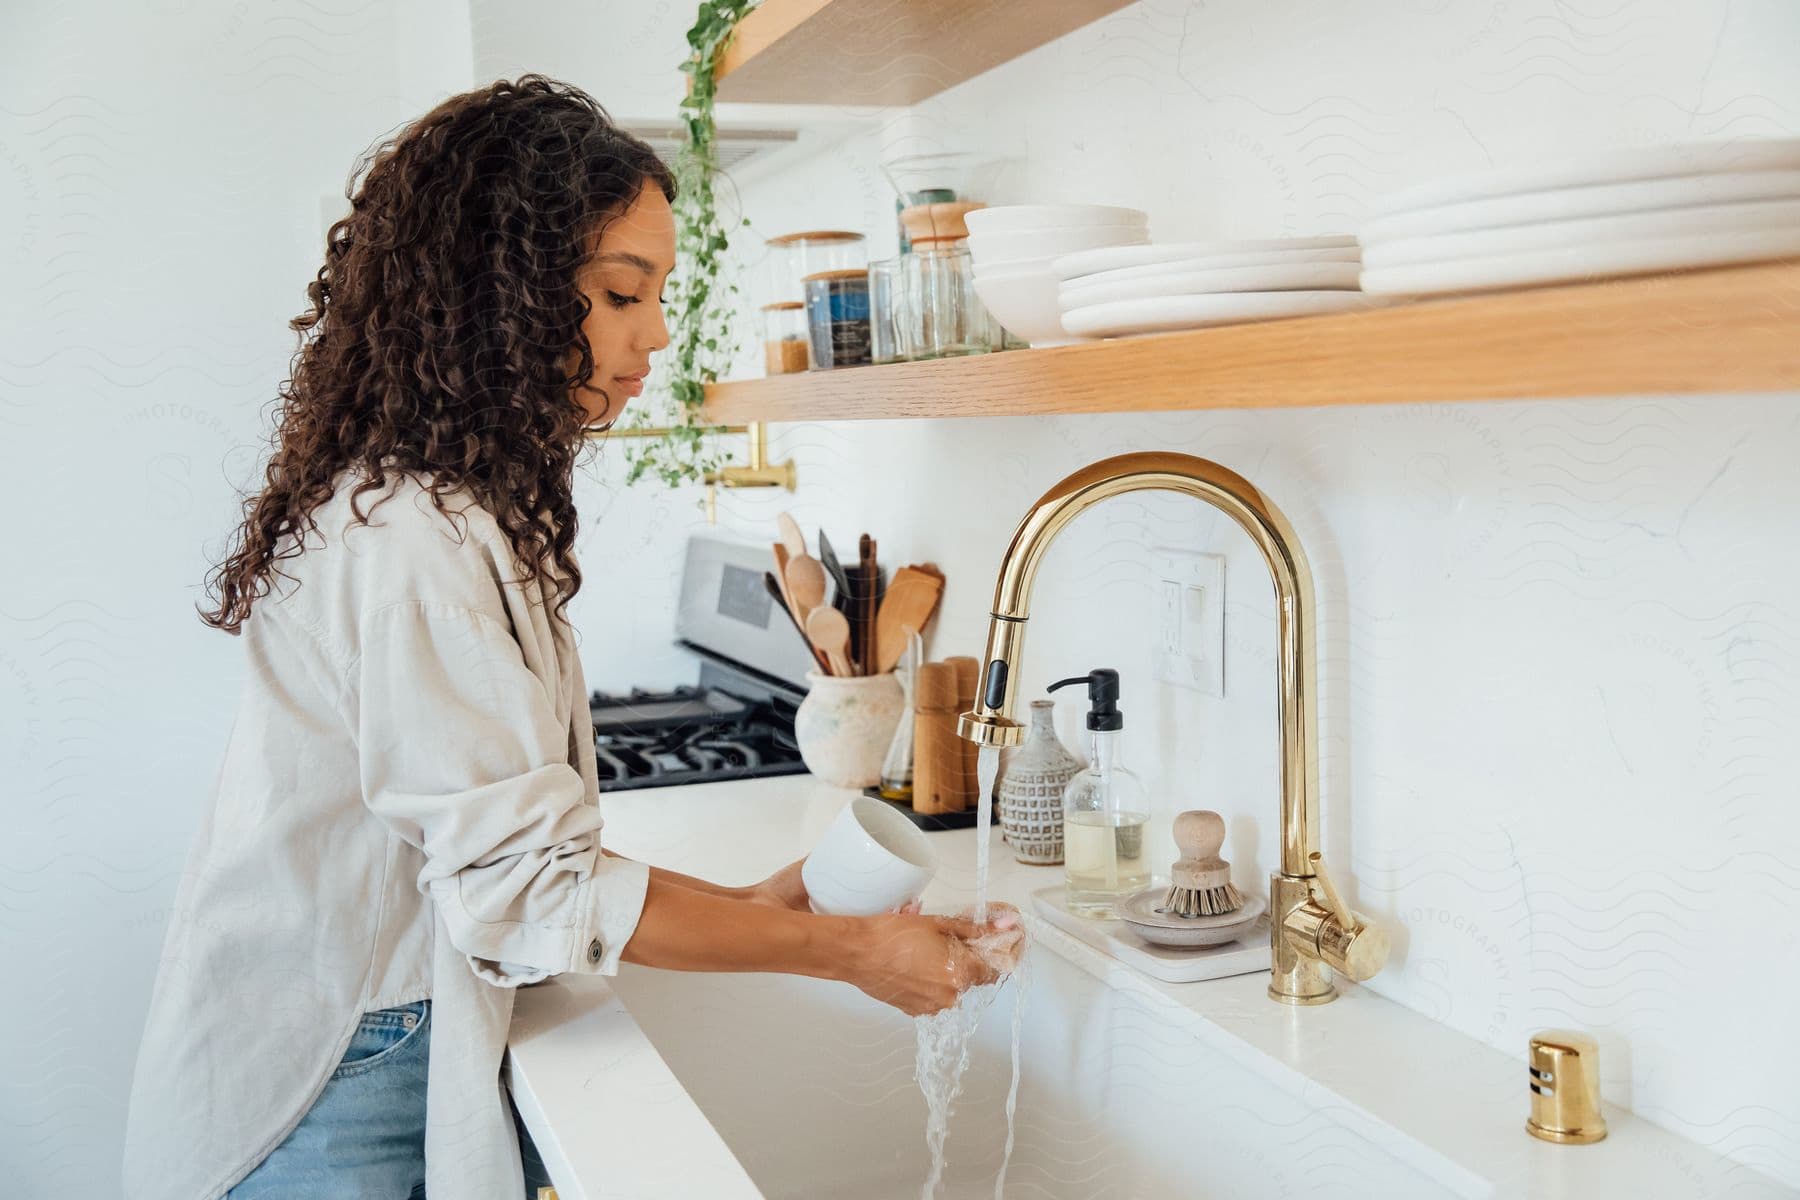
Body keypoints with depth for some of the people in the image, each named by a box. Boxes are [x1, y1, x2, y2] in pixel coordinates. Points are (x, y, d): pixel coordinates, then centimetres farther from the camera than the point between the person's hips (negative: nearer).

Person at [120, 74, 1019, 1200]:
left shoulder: (465, 512, 7)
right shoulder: (409, 542, -23)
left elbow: (504, 839, 6)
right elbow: (529, 887, -23)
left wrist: (745, 905, 1)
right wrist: (849, 951, -17)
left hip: (418, 1058, 8)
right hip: (326, 1109, -8)